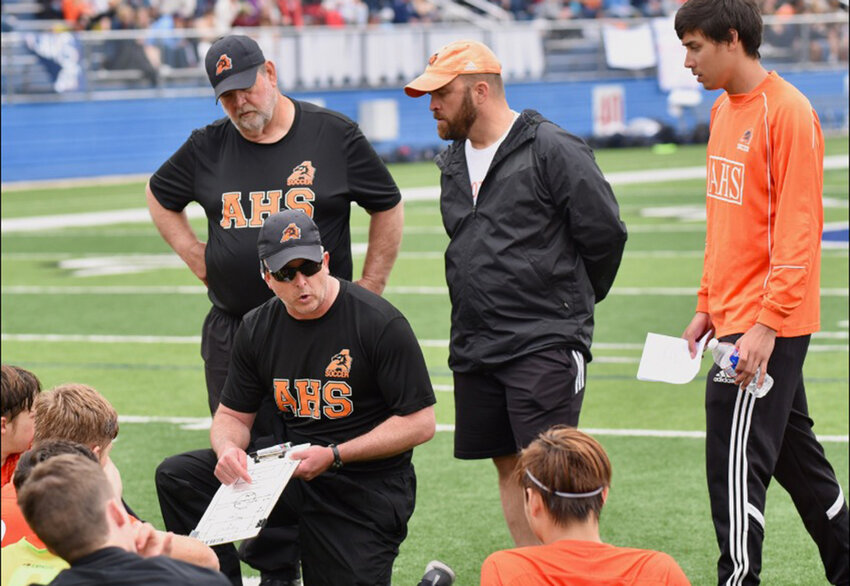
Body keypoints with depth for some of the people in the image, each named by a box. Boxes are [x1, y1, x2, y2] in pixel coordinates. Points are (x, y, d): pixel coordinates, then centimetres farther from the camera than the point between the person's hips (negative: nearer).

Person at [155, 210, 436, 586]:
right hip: (292, 473, 5)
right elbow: (232, 416, 13)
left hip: (366, 488, -5)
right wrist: (228, 449, -14)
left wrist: (334, 456, -20)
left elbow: (420, 423, -12)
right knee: (176, 477, -11)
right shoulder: (257, 329, 4)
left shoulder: (381, 324, -13)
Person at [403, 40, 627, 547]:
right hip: (474, 347, 8)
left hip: (546, 345, -8)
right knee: (509, 467, 10)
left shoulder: (553, 151, -9)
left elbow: (606, 232, -7)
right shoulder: (454, 163, 14)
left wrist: (573, 301, 4)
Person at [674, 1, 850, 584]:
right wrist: (708, 307, 17)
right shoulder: (725, 110, 12)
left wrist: (766, 325, -22)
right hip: (735, 315, 9)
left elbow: (798, 228, -19)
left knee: (736, 468, -7)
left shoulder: (786, 112, -15)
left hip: (766, 326, -9)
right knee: (795, 455, 16)